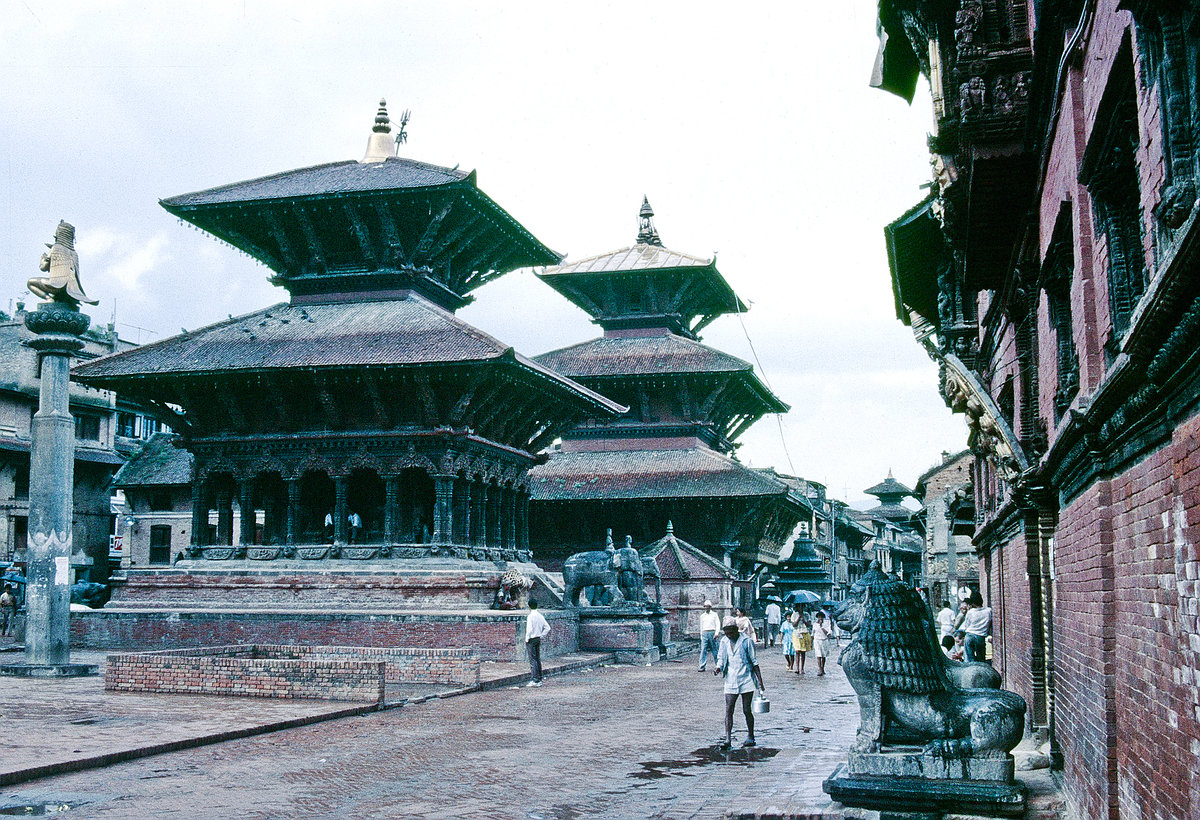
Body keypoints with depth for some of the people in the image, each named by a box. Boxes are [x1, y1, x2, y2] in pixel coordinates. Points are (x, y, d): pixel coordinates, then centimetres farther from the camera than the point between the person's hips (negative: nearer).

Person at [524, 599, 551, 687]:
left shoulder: (530, 616, -15)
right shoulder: (540, 616, 7)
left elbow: (529, 629, -20)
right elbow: (547, 628, 8)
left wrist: (527, 639, -9)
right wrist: (541, 636, 11)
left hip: (531, 640, -7)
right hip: (538, 639, 7)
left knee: (533, 660, -6)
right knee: (538, 659, 12)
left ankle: (535, 680, -9)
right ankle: (539, 679, 16)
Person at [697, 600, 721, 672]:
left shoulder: (714, 614, 5)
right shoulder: (702, 616, 15)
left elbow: (718, 624, 1)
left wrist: (716, 633, -11)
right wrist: (701, 635, 18)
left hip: (712, 632, -2)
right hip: (704, 633, 2)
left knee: (714, 650, 2)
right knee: (703, 650, -7)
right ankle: (702, 666, -9)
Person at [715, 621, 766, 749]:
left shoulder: (747, 641, -7)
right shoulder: (724, 641, 6)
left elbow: (754, 662, -2)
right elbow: (721, 658, 17)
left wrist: (760, 682, -3)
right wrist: (718, 668, -6)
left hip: (746, 680, -3)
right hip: (731, 680, 4)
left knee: (747, 710, 2)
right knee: (728, 710, -6)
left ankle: (750, 737, 18)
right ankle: (728, 739, -7)